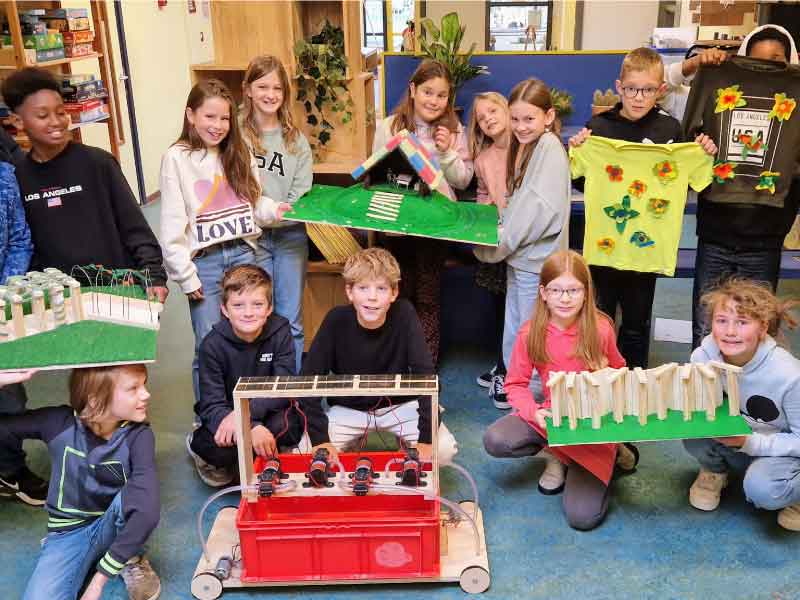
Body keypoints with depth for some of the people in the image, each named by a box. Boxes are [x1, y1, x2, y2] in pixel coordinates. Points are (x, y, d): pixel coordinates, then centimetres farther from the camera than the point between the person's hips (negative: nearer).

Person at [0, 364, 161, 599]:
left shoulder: (138, 435, -21)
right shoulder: (59, 423, -17)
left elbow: (147, 509, -33)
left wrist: (100, 577, -34)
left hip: (114, 527, 1)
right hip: (68, 533, -1)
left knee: (132, 496, -33)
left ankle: (130, 559, -5)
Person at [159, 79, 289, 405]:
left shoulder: (239, 154, 8)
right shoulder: (176, 159, -7)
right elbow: (172, 224, -9)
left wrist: (274, 210, -8)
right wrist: (186, 276, -12)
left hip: (243, 254, 4)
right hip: (204, 261, -4)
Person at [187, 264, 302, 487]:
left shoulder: (280, 332, -13)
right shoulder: (212, 345, -17)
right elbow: (211, 405, -21)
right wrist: (252, 428, -39)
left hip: (266, 412, 1)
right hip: (226, 416, -1)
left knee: (287, 425, -32)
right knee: (220, 447, -32)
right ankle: (196, 442, 5)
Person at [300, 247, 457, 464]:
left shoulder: (404, 314, -19)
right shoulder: (337, 320, -18)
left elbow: (425, 375, -22)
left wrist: (426, 439, -28)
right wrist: (320, 439, -24)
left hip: (400, 406, -1)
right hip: (348, 410, 1)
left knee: (444, 448, -24)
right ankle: (356, 444, 8)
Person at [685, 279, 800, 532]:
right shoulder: (703, 356, -21)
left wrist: (749, 442, -31)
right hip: (732, 443, 3)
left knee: (760, 489, -33)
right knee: (694, 437, -28)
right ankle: (714, 470, 8)